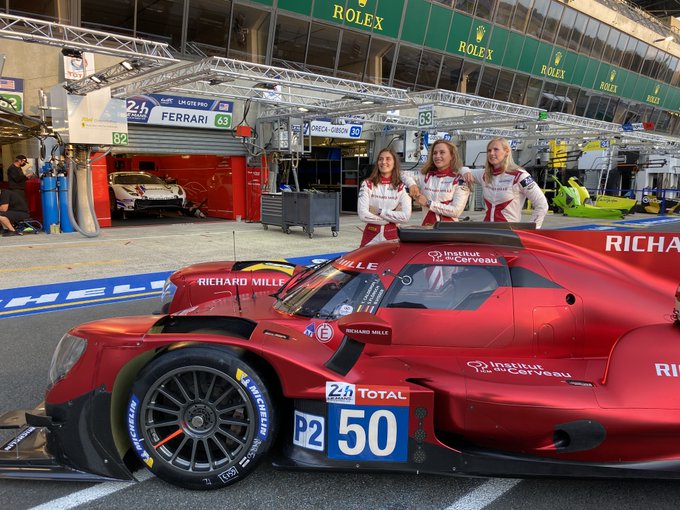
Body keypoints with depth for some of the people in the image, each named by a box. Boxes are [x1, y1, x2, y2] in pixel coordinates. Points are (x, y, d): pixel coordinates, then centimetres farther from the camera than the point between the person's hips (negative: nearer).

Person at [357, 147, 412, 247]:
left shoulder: (401, 187, 0)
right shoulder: (367, 184, -2)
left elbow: (406, 216, -11)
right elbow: (363, 215, -13)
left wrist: (380, 212, -13)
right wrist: (393, 217, -10)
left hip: (392, 236, 0)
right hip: (371, 236, 0)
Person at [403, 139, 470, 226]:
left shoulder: (460, 180, -2)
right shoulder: (425, 176, 9)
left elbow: (456, 211, -10)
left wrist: (428, 203, -9)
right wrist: (411, 184, -9)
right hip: (427, 225, 2)